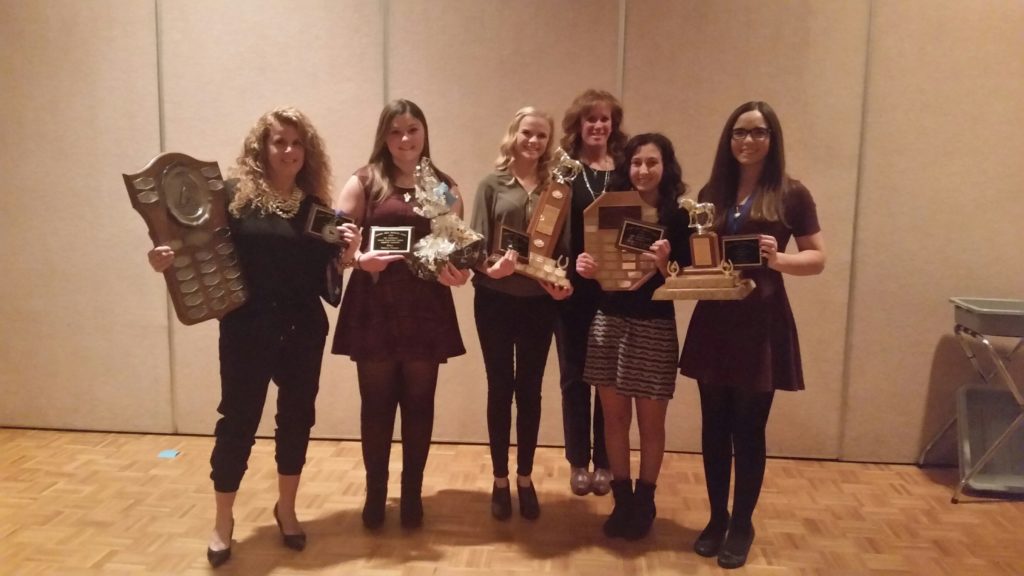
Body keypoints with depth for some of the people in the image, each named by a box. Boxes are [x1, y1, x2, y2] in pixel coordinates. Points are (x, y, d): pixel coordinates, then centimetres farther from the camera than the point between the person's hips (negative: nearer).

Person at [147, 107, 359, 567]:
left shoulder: (316, 206, 5)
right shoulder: (234, 196, -5)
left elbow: (323, 274, 6)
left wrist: (346, 253, -12)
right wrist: (167, 259, -24)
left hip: (304, 330, 4)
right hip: (246, 329, -3)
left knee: (297, 417, 13)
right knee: (238, 419, 5)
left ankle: (286, 509, 32)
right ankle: (223, 521, 24)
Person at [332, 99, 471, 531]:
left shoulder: (445, 186, 7)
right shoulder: (364, 181, 2)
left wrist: (459, 271, -14)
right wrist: (360, 258, -24)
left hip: (426, 307, 1)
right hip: (374, 306, -1)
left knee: (418, 402, 10)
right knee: (376, 402, 8)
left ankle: (412, 493, 25)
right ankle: (375, 492, 25)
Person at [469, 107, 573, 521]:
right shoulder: (492, 184, 0)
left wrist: (563, 282, -12)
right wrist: (489, 267, -24)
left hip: (539, 301, 1)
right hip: (495, 299, -1)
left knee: (530, 390, 10)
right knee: (500, 389, 8)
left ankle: (525, 479, 24)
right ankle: (500, 481, 21)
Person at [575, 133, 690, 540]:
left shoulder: (678, 219, -4)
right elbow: (600, 270, 10)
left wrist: (664, 264, -27)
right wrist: (586, 268, -12)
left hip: (655, 327, -3)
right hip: (609, 322, 3)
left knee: (650, 421, 7)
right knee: (615, 417, 10)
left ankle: (645, 502, 25)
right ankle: (622, 499, 25)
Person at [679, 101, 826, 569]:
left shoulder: (791, 194, -2)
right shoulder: (711, 193, 9)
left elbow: (817, 259, 0)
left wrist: (779, 259, -19)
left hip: (762, 324, -3)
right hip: (713, 321, 4)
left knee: (748, 430, 5)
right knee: (714, 428, 10)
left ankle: (741, 526, 22)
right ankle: (716, 519, 26)